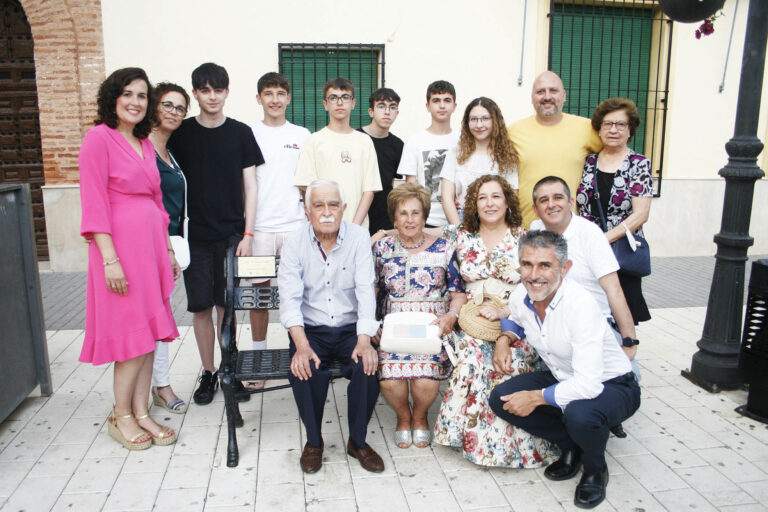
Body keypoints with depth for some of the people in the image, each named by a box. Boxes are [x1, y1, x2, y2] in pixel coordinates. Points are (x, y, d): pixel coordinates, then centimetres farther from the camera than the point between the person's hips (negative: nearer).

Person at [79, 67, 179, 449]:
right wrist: (110, 259, -18)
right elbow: (94, 204, -12)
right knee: (134, 334, -3)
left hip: (151, 243, 7)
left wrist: (168, 250, 17)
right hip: (121, 244, -7)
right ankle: (121, 416, 16)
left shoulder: (144, 143, 15)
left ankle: (141, 413, 20)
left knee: (149, 333, 9)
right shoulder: (98, 138, -7)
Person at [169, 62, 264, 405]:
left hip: (232, 234, 0)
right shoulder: (181, 134, 4)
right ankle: (208, 374, 20)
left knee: (228, 307, 5)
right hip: (195, 236, 0)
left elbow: (249, 187, 3)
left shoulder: (241, 133, 4)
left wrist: (247, 234, -4)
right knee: (201, 308, 5)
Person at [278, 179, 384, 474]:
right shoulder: (295, 244, -3)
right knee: (304, 370, -28)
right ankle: (313, 441, 0)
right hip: (310, 330, 0)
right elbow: (290, 298, -11)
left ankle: (357, 441, 1)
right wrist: (302, 346, -26)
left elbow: (366, 291, -10)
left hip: (351, 328, 0)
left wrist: (364, 341, -23)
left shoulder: (358, 238, -3)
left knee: (368, 367, -26)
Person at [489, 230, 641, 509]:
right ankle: (570, 445, 10)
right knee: (500, 399, -10)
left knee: (579, 415, -37)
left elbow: (589, 384, -35)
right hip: (562, 379, 7)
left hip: (611, 386, -6)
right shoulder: (520, 297, -10)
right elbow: (515, 319, 18)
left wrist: (536, 398, -26)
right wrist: (504, 339, -4)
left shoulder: (581, 306, -31)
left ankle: (595, 469, 0)